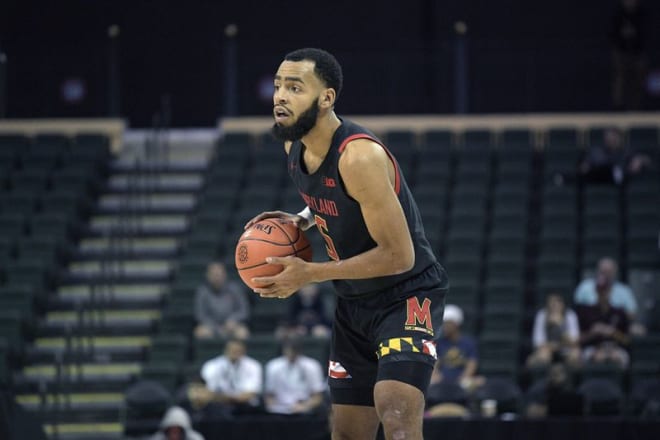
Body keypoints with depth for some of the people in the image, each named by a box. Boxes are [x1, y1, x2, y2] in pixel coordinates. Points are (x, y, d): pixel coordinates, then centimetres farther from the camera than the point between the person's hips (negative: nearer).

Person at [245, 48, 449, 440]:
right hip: (354, 302, 9)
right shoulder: (294, 146, 0)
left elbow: (399, 255, -27)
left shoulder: (359, 156, -27)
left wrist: (310, 274, -24)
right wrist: (301, 220, 2)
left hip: (406, 294, -9)